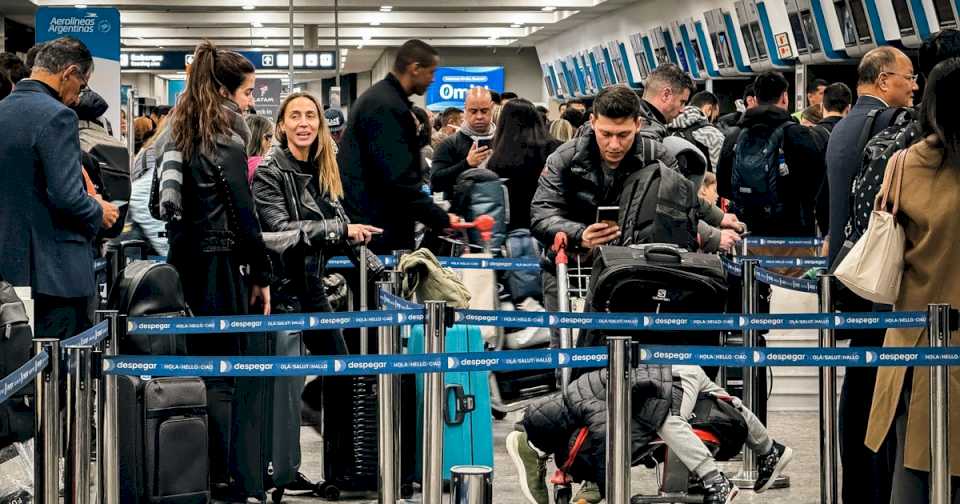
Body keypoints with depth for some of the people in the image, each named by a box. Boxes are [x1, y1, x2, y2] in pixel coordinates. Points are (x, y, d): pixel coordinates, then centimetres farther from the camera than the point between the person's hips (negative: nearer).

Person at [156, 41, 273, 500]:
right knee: (231, 373, -5)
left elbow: (164, 202, 14)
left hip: (186, 261, 8)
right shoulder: (226, 132, -11)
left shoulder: (181, 132, 13)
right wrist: (263, 274, -8)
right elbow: (242, 210, -13)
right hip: (222, 261, -8)